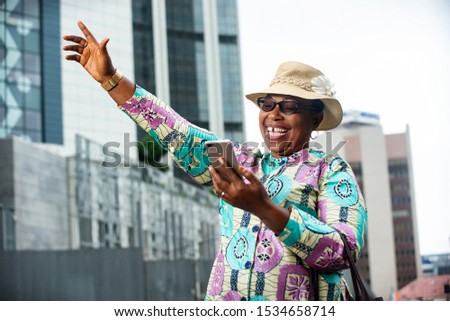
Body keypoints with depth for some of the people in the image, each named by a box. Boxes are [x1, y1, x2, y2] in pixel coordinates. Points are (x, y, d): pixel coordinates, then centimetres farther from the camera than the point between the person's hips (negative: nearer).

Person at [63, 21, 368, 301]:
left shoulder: (331, 171, 5)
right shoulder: (238, 161, 18)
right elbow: (176, 132, 16)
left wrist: (264, 208, -18)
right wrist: (110, 78, 11)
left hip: (300, 305, -3)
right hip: (225, 298, 4)